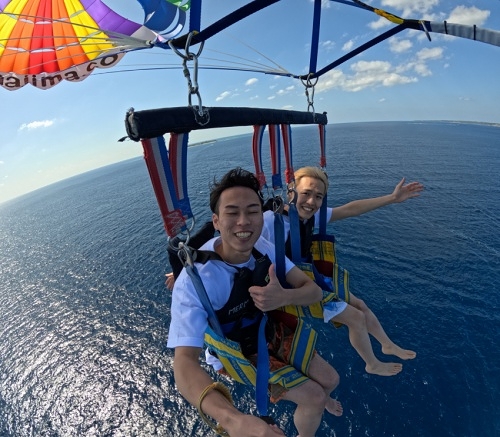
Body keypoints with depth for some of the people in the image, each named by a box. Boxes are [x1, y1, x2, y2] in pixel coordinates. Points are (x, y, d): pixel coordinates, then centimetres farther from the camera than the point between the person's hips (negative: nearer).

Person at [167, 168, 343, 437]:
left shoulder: (262, 248, -23)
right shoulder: (194, 280, -37)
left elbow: (314, 291, -18)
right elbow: (185, 362, -42)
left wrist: (284, 297, -41)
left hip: (274, 330, 4)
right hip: (244, 353, -4)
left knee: (330, 380, 10)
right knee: (313, 397, -8)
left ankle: (318, 399, 50)